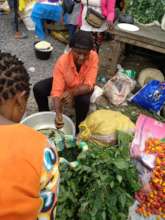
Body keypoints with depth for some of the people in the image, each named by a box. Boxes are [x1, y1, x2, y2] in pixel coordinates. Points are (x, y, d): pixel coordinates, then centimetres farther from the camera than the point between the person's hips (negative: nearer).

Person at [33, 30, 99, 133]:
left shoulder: (93, 57, -31)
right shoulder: (62, 61, -32)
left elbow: (88, 85, -32)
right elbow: (57, 91, -35)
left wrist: (72, 92, -51)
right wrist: (58, 114, -50)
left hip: (82, 87, -1)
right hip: (65, 83, 1)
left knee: (84, 101, -34)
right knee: (38, 89, -18)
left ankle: (78, 130, -5)